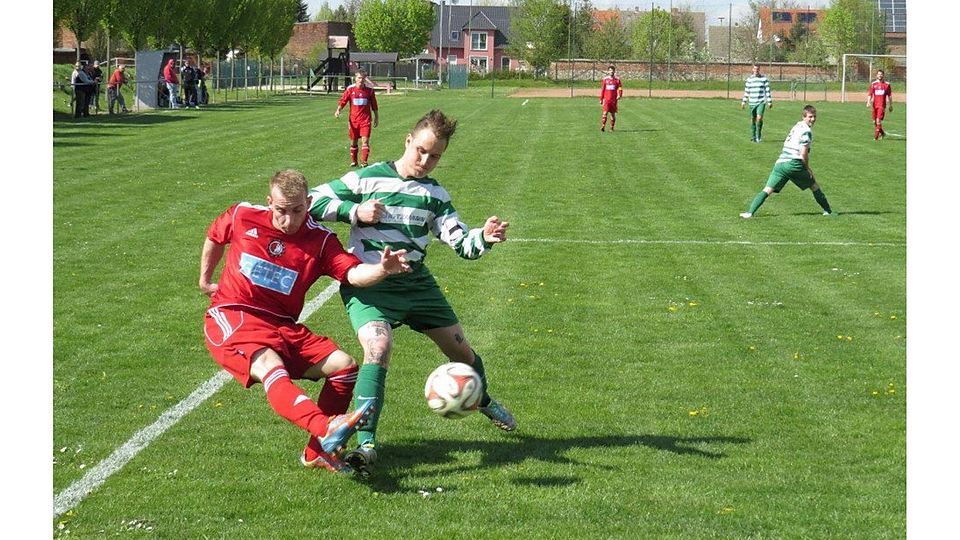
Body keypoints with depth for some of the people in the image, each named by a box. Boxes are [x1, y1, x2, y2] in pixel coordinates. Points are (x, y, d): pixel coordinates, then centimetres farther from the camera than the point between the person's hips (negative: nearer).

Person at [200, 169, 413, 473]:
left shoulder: (320, 240, -2)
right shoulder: (242, 217, -1)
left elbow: (354, 274, -19)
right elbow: (214, 237, 22)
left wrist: (382, 269, -40)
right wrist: (205, 279, 30)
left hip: (282, 327, 4)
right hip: (231, 319, -4)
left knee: (344, 366, -9)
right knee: (271, 367, -34)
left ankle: (317, 453, 1)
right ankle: (327, 430, -59)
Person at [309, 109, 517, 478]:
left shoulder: (435, 194, 6)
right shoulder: (368, 179, -6)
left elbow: (460, 243, 0)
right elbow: (312, 202, -4)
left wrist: (484, 238, -21)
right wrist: (355, 212, -17)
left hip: (415, 282, 5)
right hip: (368, 285, -5)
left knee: (459, 348, 14)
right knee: (379, 347, -29)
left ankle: (483, 401, 48)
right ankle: (366, 445, -29)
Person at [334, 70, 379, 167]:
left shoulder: (369, 90, 1)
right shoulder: (350, 89, 0)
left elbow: (374, 105, 9)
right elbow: (343, 101, -2)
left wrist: (376, 117, 13)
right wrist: (338, 110, -19)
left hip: (365, 120, -1)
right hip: (353, 120, 1)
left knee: (365, 140, -12)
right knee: (353, 141, 9)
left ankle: (364, 161, -12)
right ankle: (353, 161, 23)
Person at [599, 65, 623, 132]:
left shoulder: (617, 80, 4)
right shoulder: (605, 79, 6)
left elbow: (620, 89, 3)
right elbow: (602, 89, 10)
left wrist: (619, 95, -17)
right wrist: (601, 99, 10)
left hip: (614, 100, 1)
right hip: (606, 99, -1)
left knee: (613, 114, 5)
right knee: (605, 112, -12)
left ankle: (612, 128, 12)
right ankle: (603, 126, -12)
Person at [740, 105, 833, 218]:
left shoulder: (797, 126, 21)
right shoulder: (806, 130, -4)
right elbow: (803, 154, -10)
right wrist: (807, 168, 5)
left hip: (780, 163, 6)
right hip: (794, 164, -6)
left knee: (767, 190, -4)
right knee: (814, 186, 16)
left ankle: (750, 212, -20)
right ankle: (827, 211, 27)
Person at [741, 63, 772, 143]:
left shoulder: (764, 78, 1)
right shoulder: (749, 79, 8)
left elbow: (767, 90, 4)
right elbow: (746, 91, 13)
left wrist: (770, 102, 1)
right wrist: (743, 102, 11)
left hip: (761, 102, -3)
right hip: (752, 102, 3)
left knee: (759, 118, -18)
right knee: (753, 119, 6)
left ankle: (759, 135, -3)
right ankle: (753, 137, 17)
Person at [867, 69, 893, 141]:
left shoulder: (887, 84, 4)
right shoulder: (873, 84, 7)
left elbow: (889, 96, 11)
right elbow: (870, 94, 3)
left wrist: (891, 105, 13)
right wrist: (868, 102, -14)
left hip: (882, 105, -3)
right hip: (875, 105, 3)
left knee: (879, 120, -16)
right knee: (875, 121, 9)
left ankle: (876, 136, -13)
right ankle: (882, 132, 31)